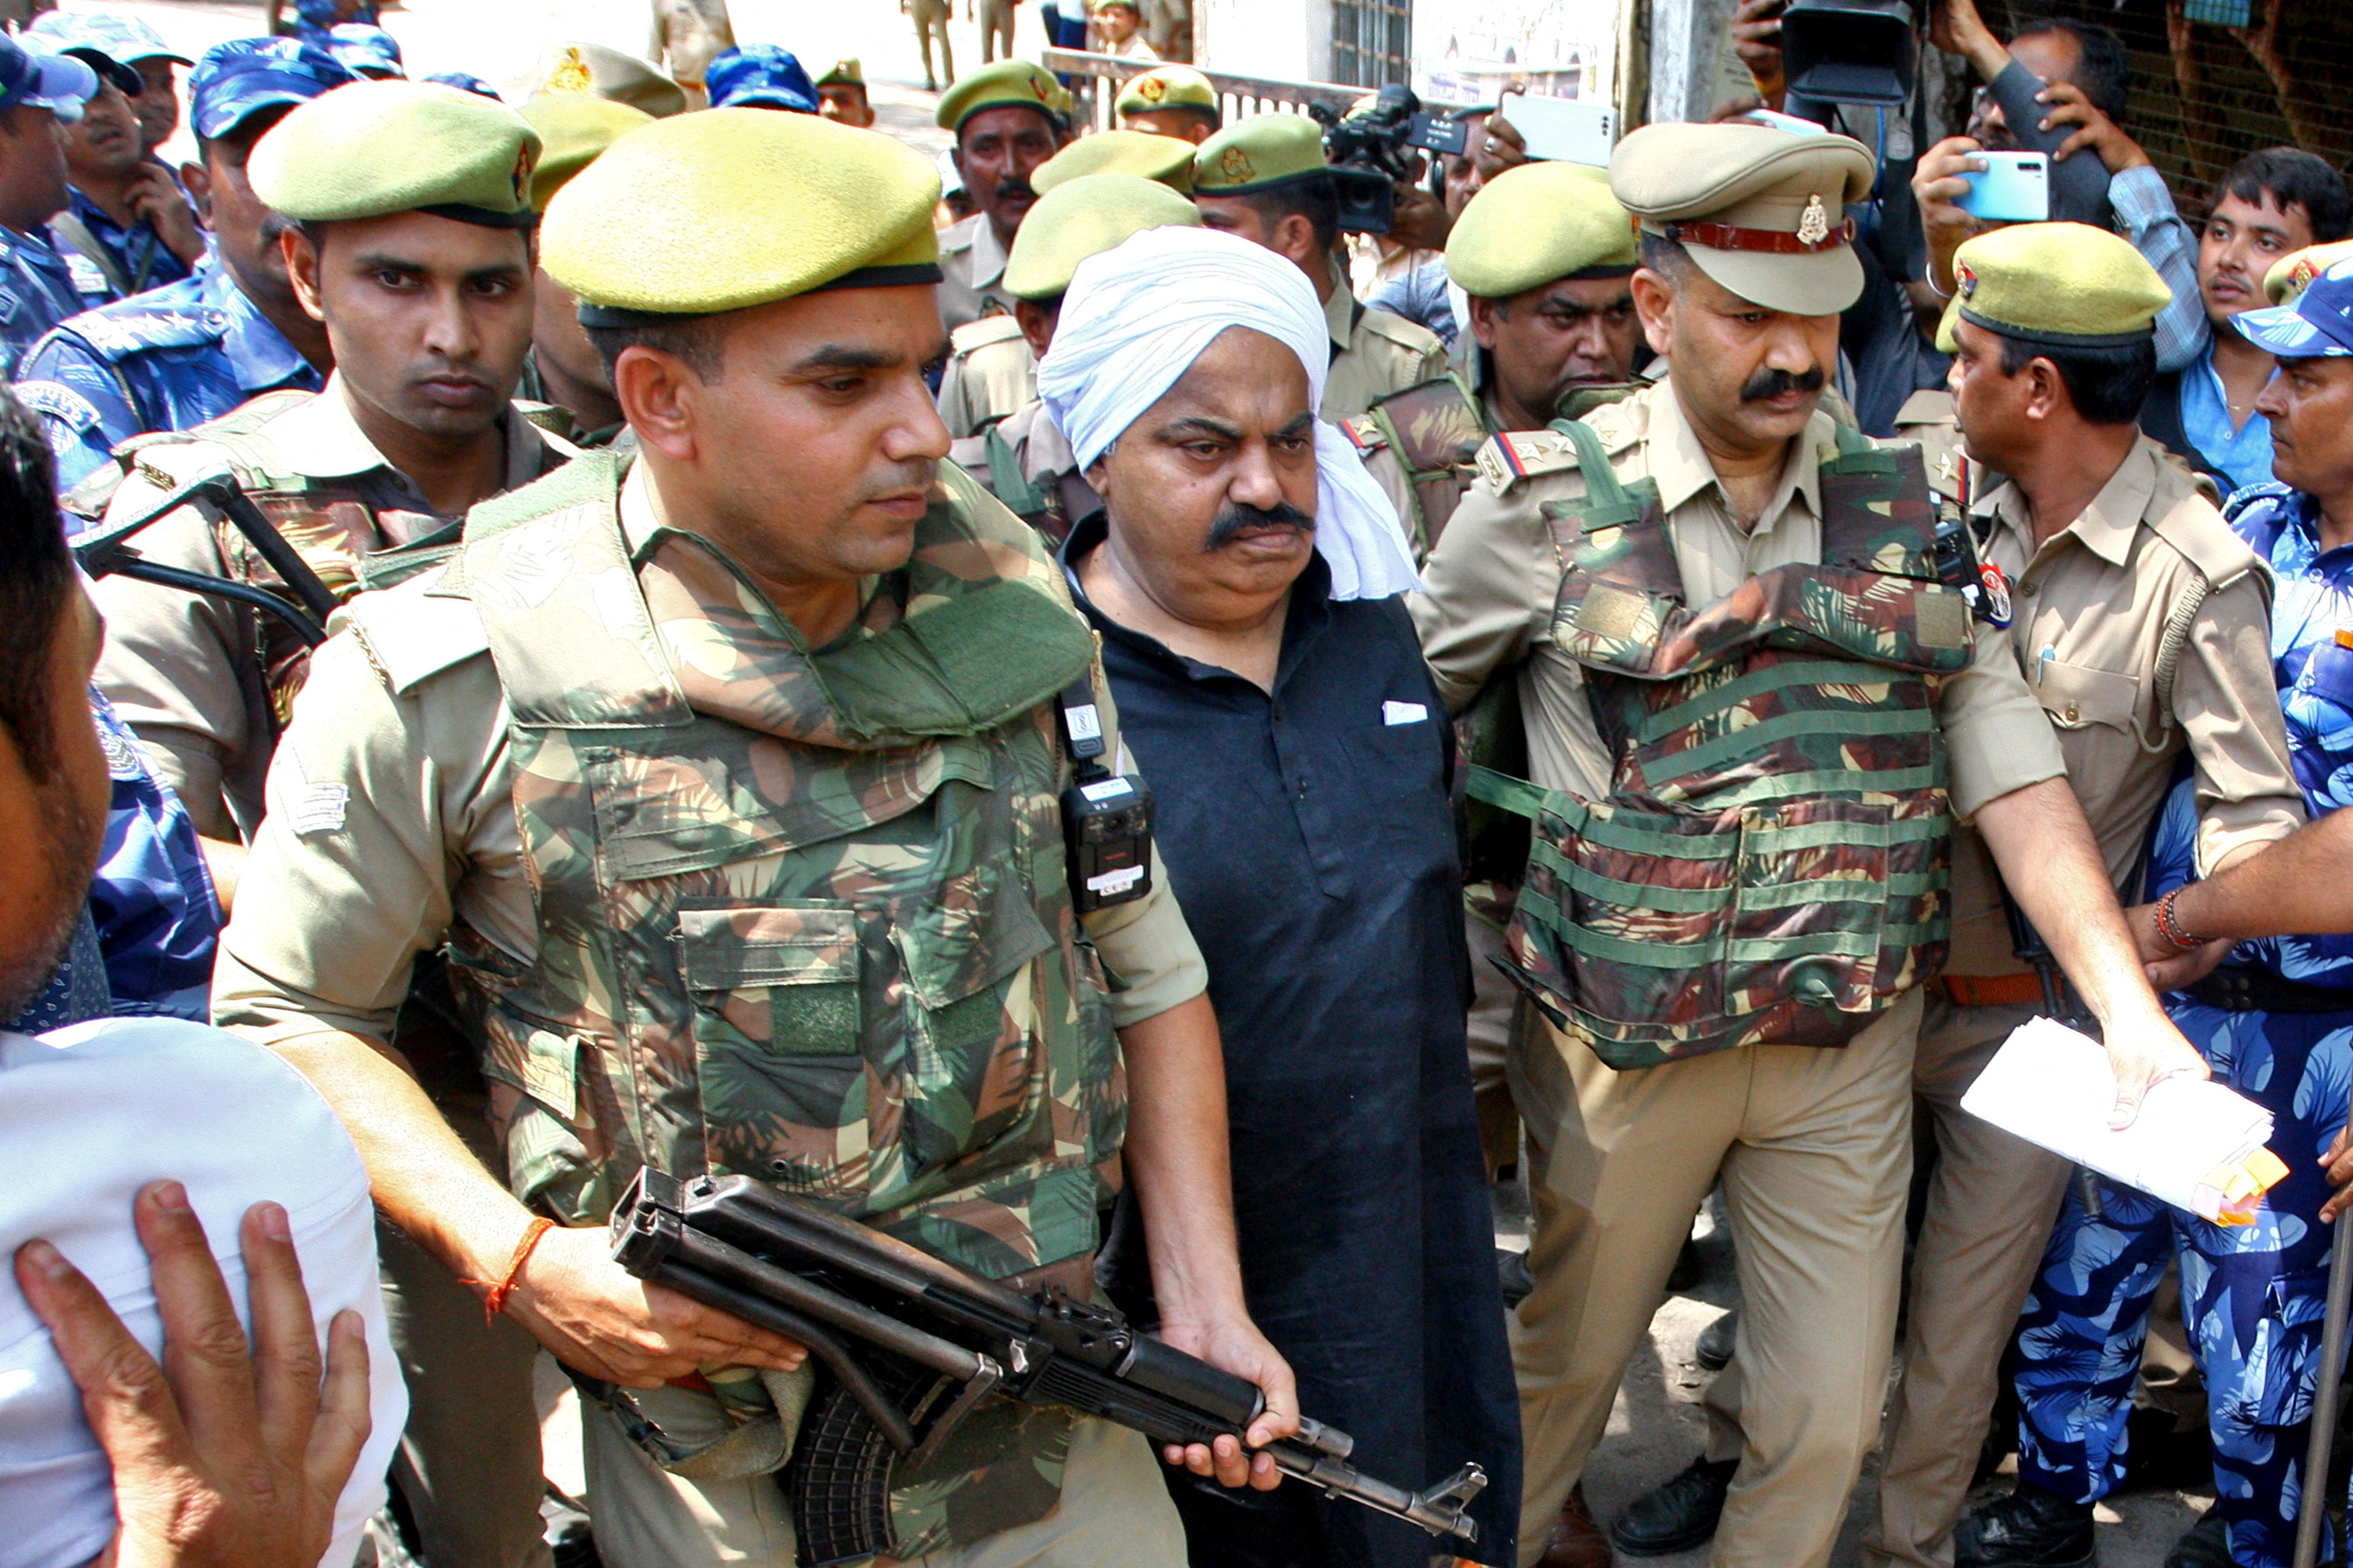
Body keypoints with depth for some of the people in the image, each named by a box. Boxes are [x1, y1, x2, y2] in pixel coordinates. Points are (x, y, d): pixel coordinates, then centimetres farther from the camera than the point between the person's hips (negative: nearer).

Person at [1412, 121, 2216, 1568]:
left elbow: (2010, 761, -3)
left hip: (1852, 1041, 2)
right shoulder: (1550, 498, -8)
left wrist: (2131, 1006, -12)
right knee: (1568, 1357, 18)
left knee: (1832, 1417, 12)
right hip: (1624, 1046, -2)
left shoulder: (1899, 504, 0)